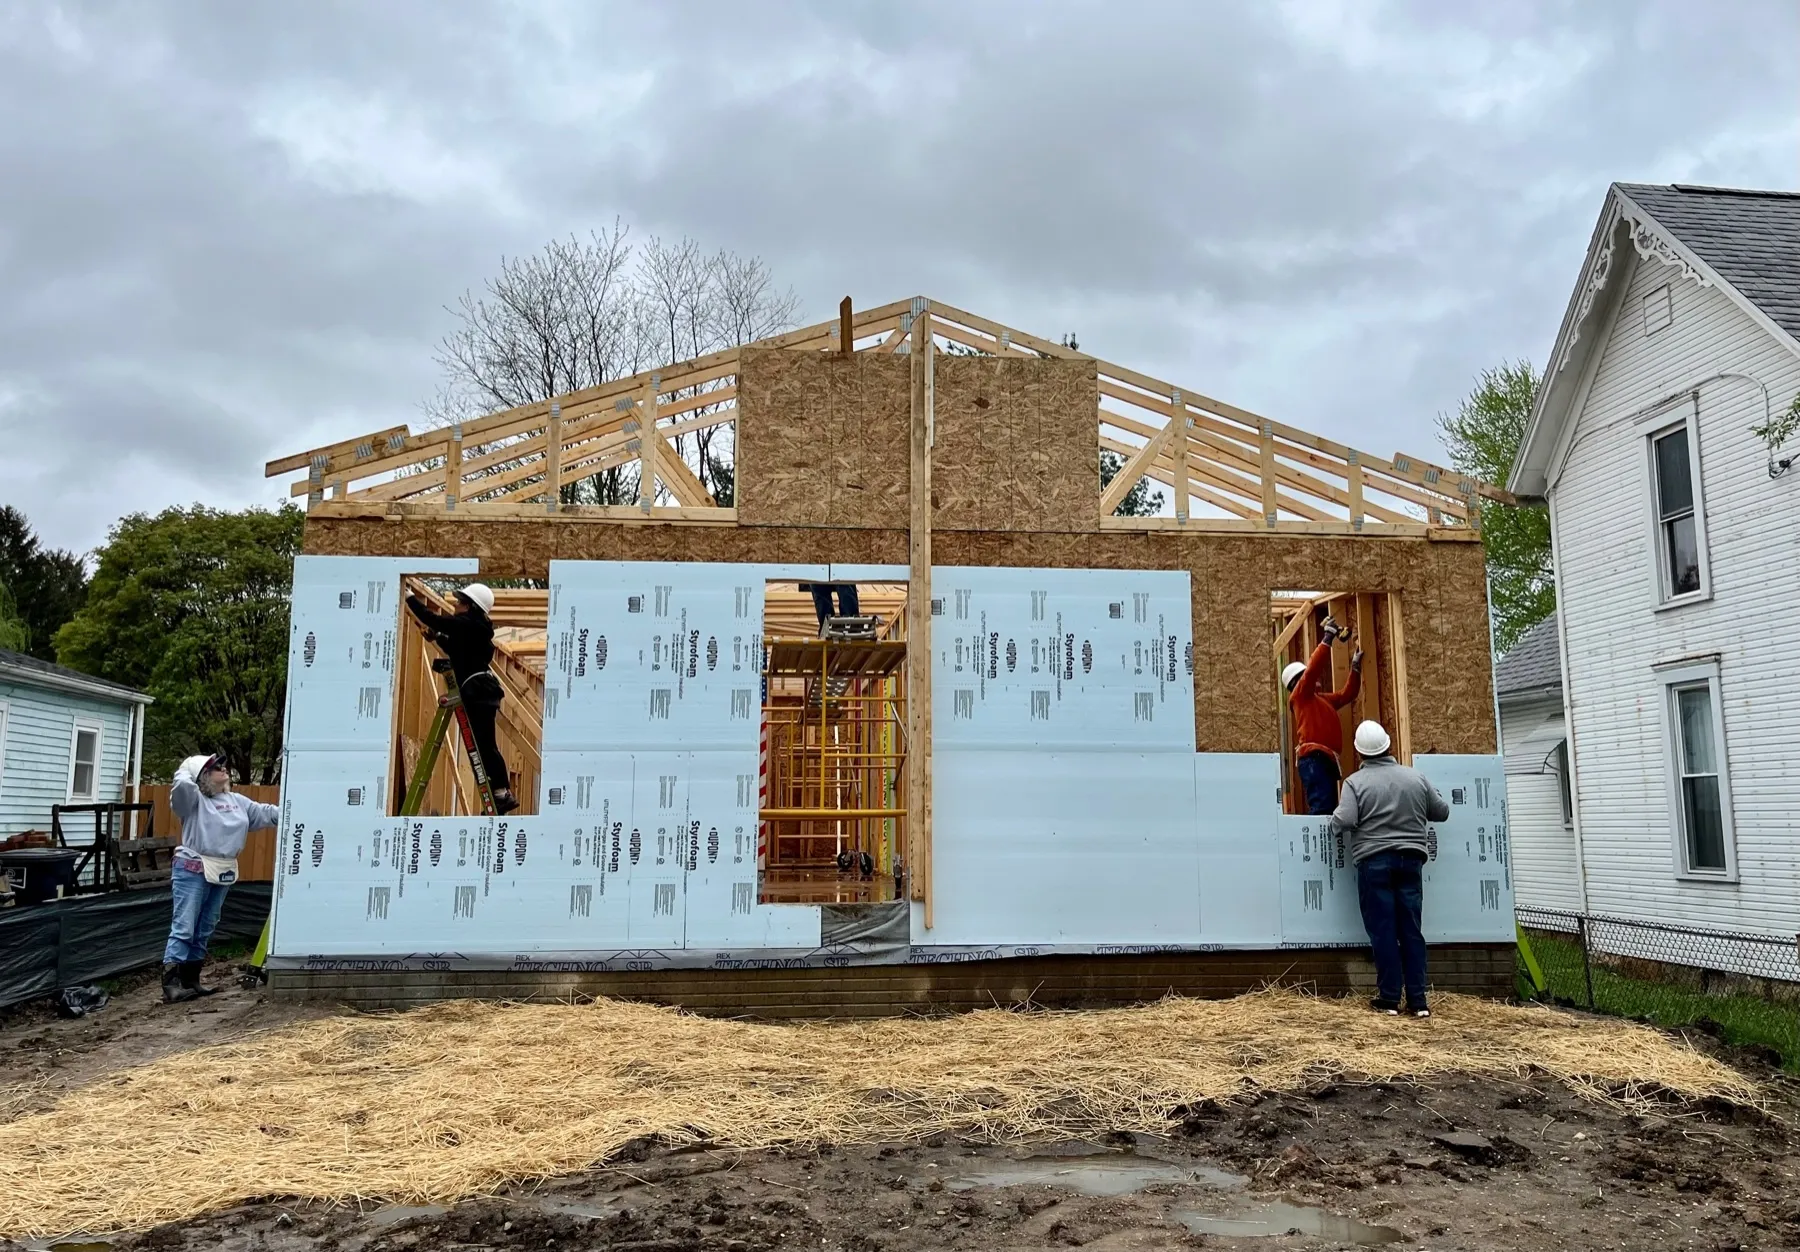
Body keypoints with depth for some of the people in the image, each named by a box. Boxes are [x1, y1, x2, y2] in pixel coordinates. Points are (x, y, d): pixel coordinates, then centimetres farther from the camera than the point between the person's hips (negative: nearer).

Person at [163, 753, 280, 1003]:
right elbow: (182, 784, -26)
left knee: (204, 930, 12)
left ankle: (191, 980, 20)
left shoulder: (237, 801, 14)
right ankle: (170, 984, -11)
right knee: (184, 927, -10)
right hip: (193, 870, -7)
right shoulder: (193, 799, -6)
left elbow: (265, 813, 15)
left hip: (222, 873, 7)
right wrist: (187, 768, -5)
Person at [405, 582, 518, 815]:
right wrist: (437, 637, 26)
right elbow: (457, 650, 33)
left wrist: (409, 597, 2)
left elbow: (432, 618, -9)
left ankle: (501, 792, -14)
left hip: (478, 692, -10)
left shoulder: (466, 624, -8)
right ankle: (501, 792, 9)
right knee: (484, 745, 9)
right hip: (482, 691, 10)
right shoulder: (475, 629, 19)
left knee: (482, 745, -11)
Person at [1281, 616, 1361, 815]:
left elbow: (1348, 694, 33)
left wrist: (1356, 666, 27)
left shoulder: (1322, 699, 27)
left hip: (1326, 759, 9)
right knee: (1321, 808, -21)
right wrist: (1328, 637, -7)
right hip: (1314, 758, -9)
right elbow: (1313, 667, -9)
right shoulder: (1299, 695, 4)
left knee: (1329, 809, 6)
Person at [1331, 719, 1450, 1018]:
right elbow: (1442, 812, 15)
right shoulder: (1416, 777, 6)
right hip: (1411, 860, 3)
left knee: (1383, 930, 0)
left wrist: (1336, 815, 6)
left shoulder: (1356, 781, -5)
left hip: (1374, 862, -3)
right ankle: (1418, 1001, 5)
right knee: (1411, 930, 5)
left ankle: (1389, 998, 1)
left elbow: (1345, 821, -15)